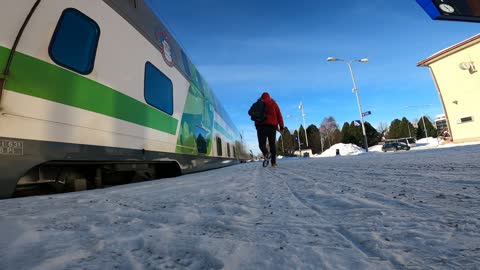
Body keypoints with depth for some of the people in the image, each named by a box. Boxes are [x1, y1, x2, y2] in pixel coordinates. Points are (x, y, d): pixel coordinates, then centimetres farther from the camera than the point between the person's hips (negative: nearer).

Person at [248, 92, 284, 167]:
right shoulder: (274, 104, 12)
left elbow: (250, 112, 8)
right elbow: (279, 115, 4)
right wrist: (281, 126, 3)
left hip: (261, 126, -1)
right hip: (272, 126, 1)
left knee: (262, 144, 6)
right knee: (272, 144, 7)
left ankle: (266, 153, -25)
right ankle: (273, 162, 1)